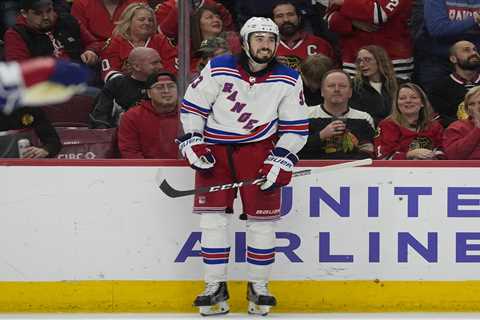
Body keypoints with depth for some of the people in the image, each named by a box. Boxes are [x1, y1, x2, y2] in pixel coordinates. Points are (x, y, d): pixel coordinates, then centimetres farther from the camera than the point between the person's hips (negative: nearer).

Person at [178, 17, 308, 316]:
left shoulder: (288, 80, -6)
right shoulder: (219, 69, -10)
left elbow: (296, 126, 0)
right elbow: (193, 104, -1)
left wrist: (282, 160, -9)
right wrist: (192, 142, -7)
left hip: (258, 148, 0)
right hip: (214, 148, 0)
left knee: (262, 217, -3)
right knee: (213, 216, -5)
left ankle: (259, 287, 10)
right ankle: (216, 288, 4)